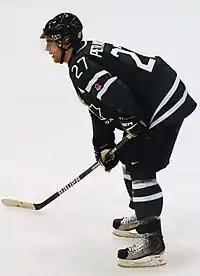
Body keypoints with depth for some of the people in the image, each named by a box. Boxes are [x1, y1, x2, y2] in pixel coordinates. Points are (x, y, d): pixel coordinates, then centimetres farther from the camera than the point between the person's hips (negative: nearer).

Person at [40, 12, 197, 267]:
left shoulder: (81, 66, -17)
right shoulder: (85, 58, 17)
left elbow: (116, 93, -31)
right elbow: (100, 106, 22)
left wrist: (131, 123, -17)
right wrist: (103, 146, 19)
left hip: (164, 104, -11)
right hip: (152, 104, 11)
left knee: (141, 168, -11)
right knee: (129, 157, 21)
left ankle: (152, 242, -9)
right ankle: (142, 217, 34)